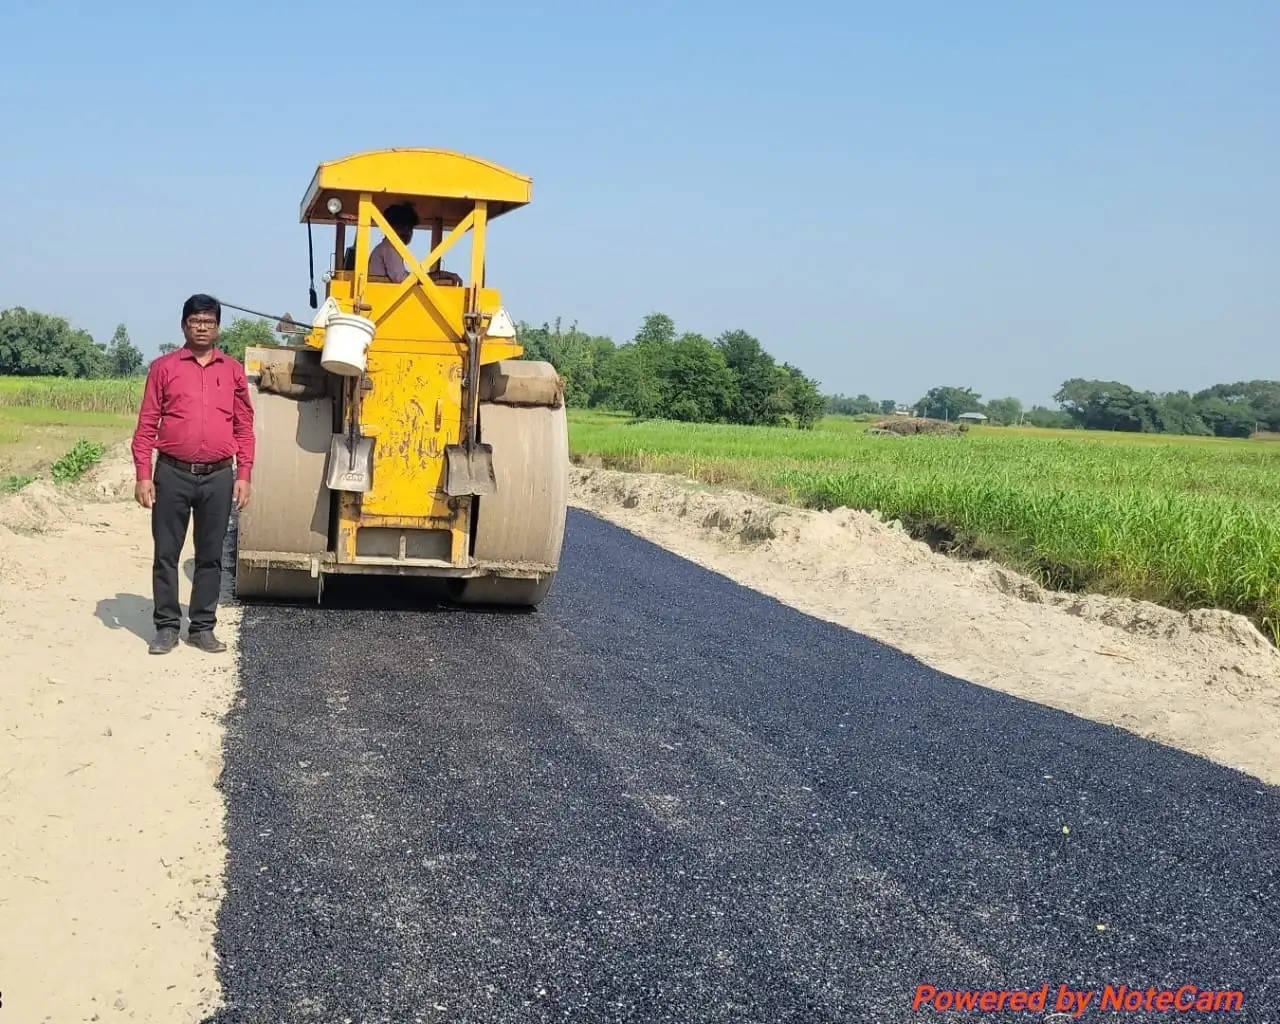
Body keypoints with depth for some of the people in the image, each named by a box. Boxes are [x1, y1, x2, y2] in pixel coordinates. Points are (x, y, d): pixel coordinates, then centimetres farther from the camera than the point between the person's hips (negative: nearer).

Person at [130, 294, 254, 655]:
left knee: (210, 555, 7)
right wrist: (143, 476, -5)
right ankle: (167, 627, 13)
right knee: (166, 553, 3)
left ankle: (202, 627, 17)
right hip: (173, 475, -1)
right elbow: (147, 425, 2)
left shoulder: (233, 371, 8)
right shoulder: (164, 367, 3)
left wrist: (243, 476, 2)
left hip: (218, 477, 1)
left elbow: (244, 427, 9)